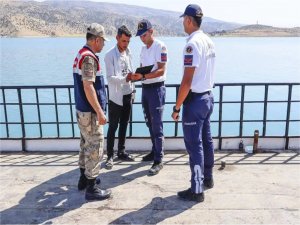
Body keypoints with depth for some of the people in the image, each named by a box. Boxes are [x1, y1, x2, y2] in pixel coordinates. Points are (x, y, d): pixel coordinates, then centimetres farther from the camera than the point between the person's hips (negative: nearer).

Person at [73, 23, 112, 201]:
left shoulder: (81, 54, 13)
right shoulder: (89, 57, -19)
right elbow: (88, 87, -25)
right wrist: (99, 112, -23)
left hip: (83, 109, 10)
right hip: (90, 111, -10)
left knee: (86, 144, 19)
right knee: (95, 147, -3)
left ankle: (84, 178, 31)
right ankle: (92, 188, 5)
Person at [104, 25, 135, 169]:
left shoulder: (128, 53, 9)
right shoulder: (110, 55, -12)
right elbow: (110, 78, -18)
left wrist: (132, 89, 10)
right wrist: (125, 79, -33)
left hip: (127, 95, 6)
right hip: (116, 97, -6)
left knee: (124, 126, 14)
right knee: (113, 127, 1)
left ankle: (121, 152, 27)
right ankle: (110, 156, 12)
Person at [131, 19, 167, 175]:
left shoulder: (160, 47, -10)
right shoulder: (143, 48, 14)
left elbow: (161, 70, -18)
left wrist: (143, 76, -28)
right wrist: (136, 76, -2)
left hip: (156, 88, -8)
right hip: (145, 88, 8)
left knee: (157, 126, -6)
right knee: (150, 124, 15)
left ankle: (158, 160, 0)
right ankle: (155, 151, 29)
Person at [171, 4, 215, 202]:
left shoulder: (193, 44, -18)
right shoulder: (209, 42, 9)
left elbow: (187, 81, -22)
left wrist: (177, 107, -16)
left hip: (195, 100, -9)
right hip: (208, 97, 9)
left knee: (194, 145, -1)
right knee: (206, 140, 18)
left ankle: (197, 190, 8)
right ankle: (207, 178, 34)